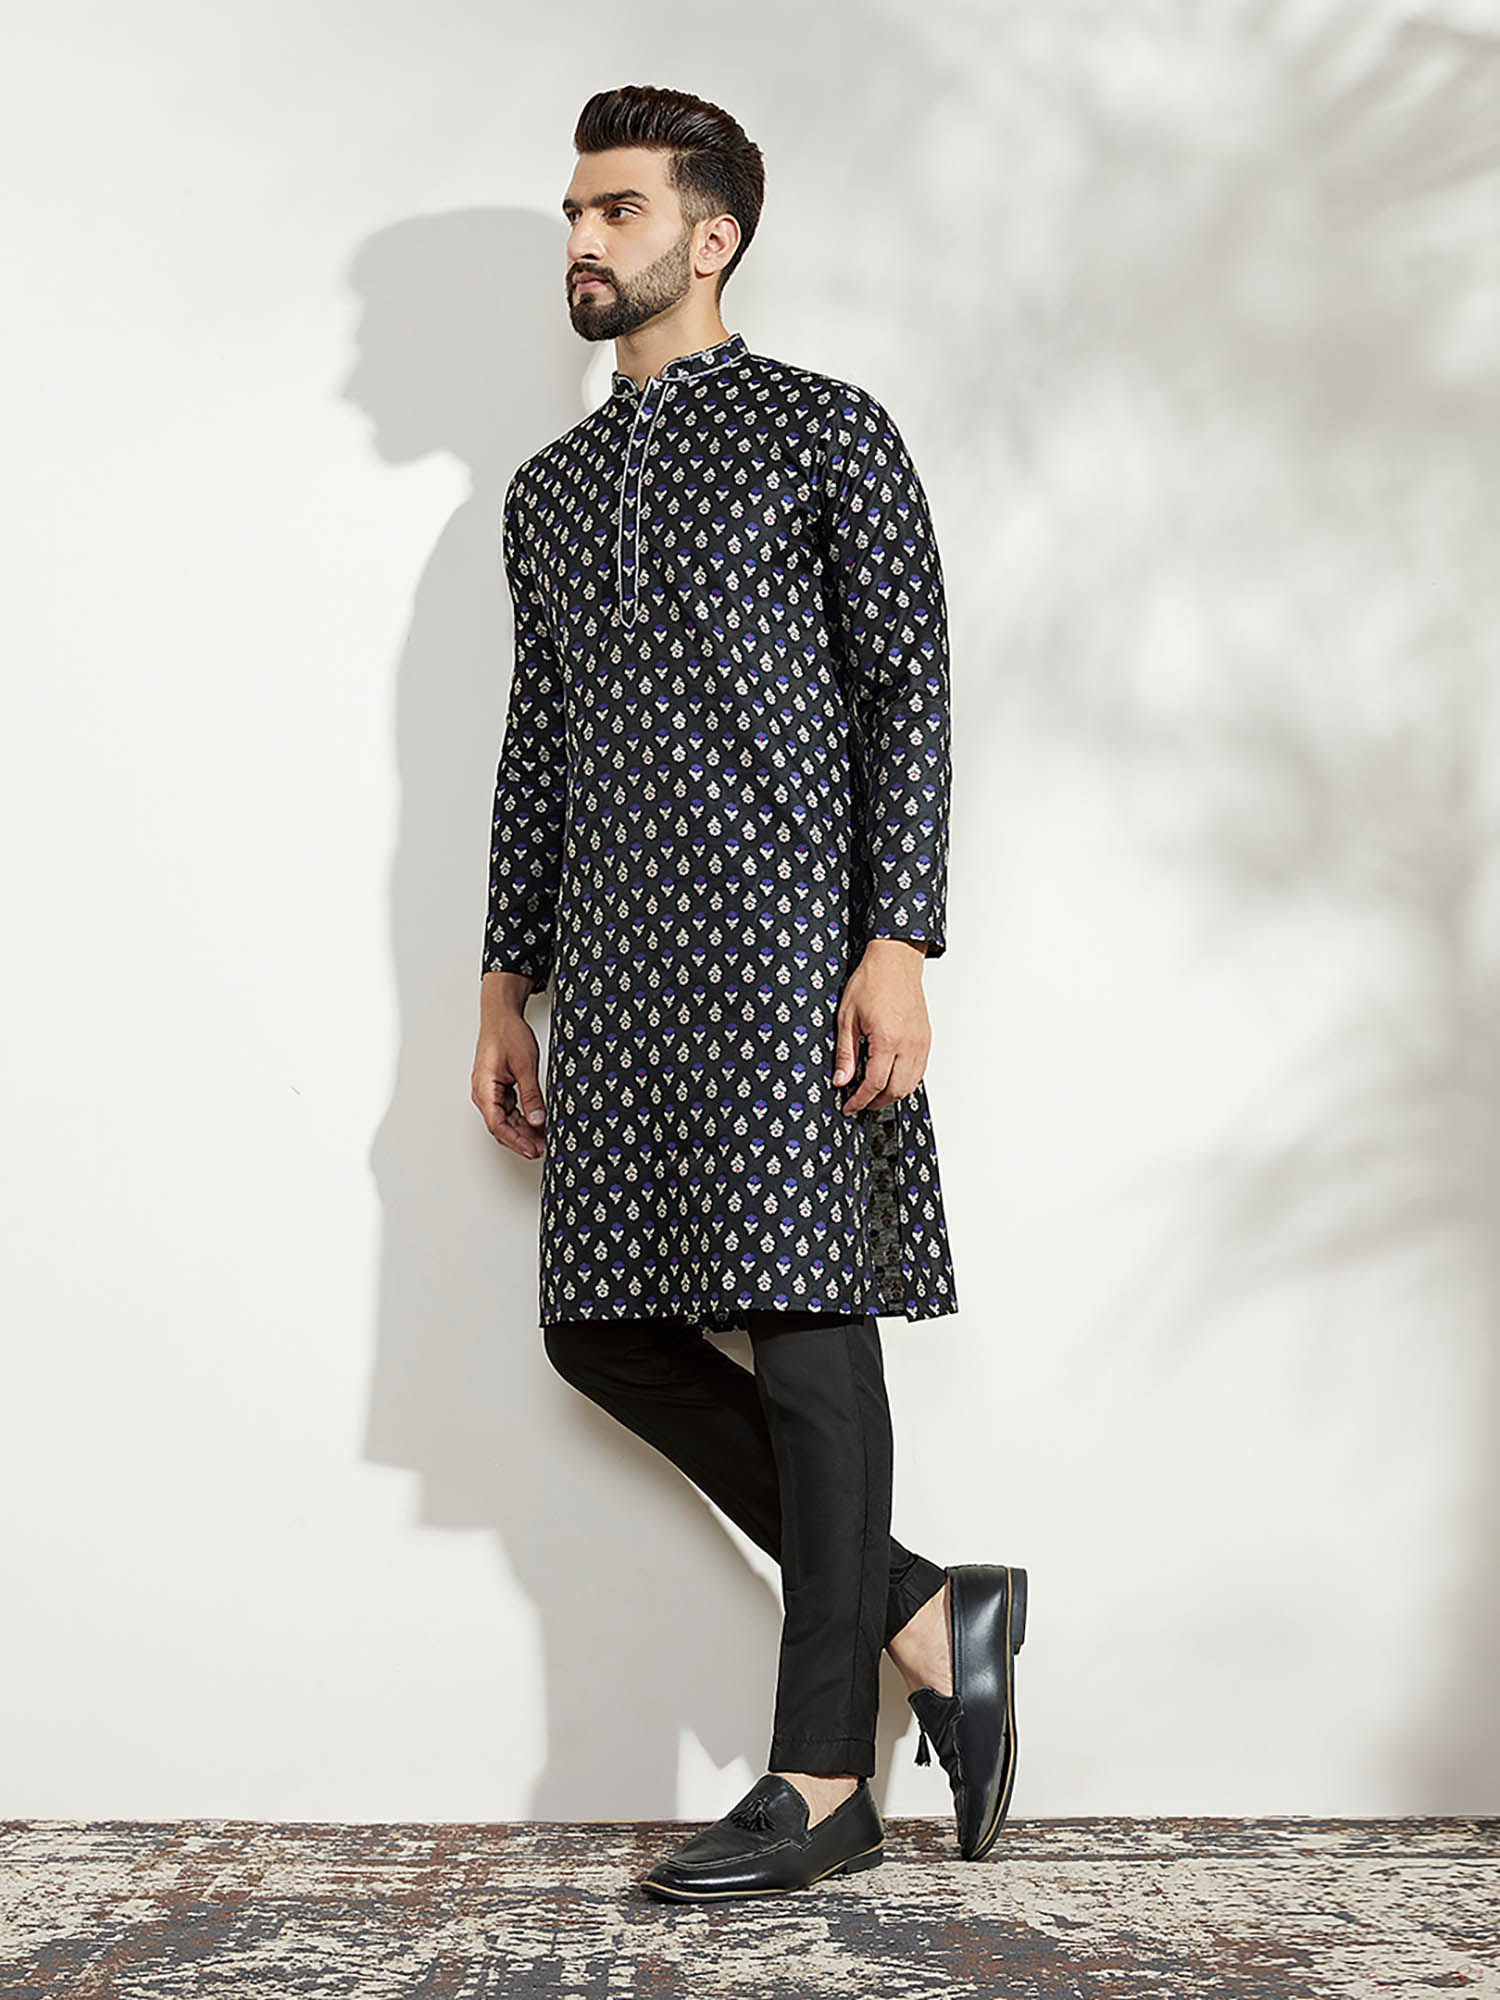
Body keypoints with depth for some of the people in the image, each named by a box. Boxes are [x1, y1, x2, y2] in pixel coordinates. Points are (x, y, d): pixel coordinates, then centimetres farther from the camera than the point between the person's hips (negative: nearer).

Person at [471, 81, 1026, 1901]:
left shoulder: (825, 431, 4)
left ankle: (822, 1780, 1)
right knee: (607, 1330, 2)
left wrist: (899, 944, -14)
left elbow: (909, 693, -3)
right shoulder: (547, 491, 22)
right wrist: (505, 984, 17)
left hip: (788, 934, -7)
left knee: (805, 1323, -7)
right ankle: (922, 1615, 14)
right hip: (618, 966, 7)